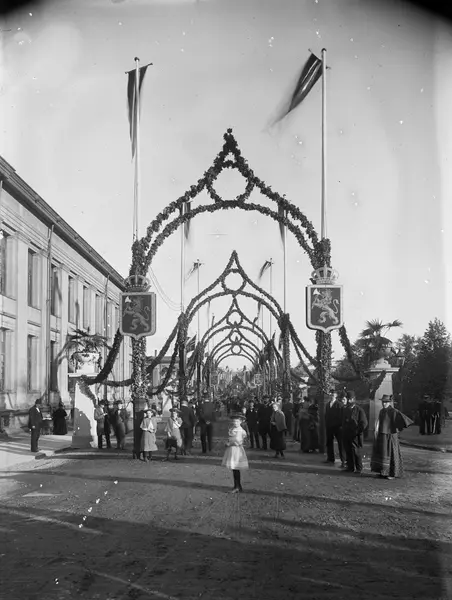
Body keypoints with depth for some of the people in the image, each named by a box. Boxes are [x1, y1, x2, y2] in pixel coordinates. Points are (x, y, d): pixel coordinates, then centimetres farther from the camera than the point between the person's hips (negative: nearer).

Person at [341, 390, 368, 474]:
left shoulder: (359, 410, -6)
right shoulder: (345, 410, 14)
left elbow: (364, 423, -8)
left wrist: (358, 431, -11)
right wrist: (343, 431, 14)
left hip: (355, 435, -6)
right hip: (346, 435, 6)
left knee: (356, 452, -4)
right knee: (348, 451, 8)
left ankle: (359, 469, 3)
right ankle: (350, 467, 17)